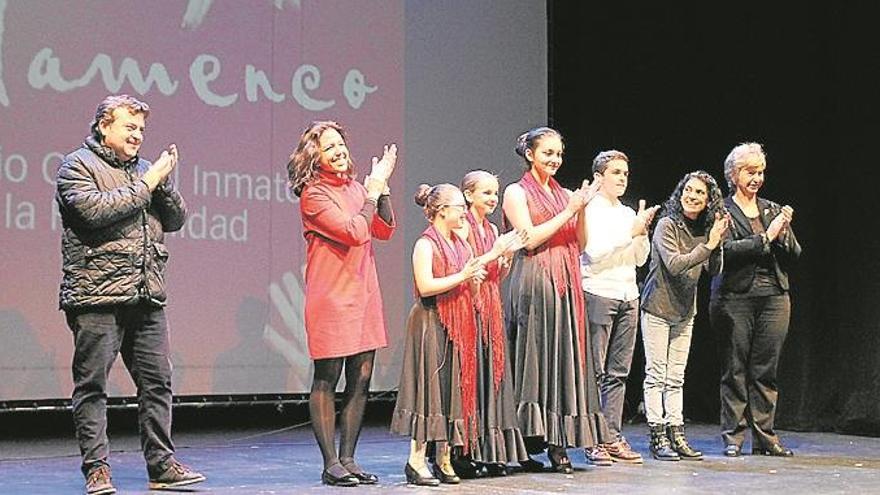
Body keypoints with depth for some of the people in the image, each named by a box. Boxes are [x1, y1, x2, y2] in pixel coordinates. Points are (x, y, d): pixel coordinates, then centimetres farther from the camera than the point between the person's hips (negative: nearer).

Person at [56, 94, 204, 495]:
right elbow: (94, 209, -16)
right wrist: (146, 184, -10)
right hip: (97, 296, -6)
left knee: (157, 381, 5)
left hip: (147, 296, 6)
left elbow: (176, 219, 17)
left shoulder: (143, 168, 21)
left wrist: (164, 183, -1)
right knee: (92, 384, -1)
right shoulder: (77, 165, 1)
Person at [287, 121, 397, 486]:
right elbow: (354, 232, -17)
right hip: (332, 298, -7)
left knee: (361, 380, 7)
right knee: (326, 382, -1)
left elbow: (385, 230, 8)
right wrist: (373, 193, -7)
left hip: (363, 294, 7)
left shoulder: (354, 187, 14)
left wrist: (382, 186, -2)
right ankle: (331, 464, 4)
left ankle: (348, 459, 15)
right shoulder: (314, 195, -9)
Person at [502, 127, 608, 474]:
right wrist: (568, 211, -10)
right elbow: (530, 239, -11)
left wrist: (582, 209, -2)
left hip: (565, 285, 6)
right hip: (533, 285, -6)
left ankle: (558, 443, 3)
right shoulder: (517, 193, 1)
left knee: (564, 358, 2)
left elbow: (579, 244, 12)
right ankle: (527, 447, -3)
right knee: (533, 360, -6)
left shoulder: (565, 195, 17)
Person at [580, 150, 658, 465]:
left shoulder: (627, 213, 17)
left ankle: (613, 438, 8)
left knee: (618, 372, 6)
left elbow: (641, 259, 17)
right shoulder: (589, 211, -2)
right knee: (595, 371, -6)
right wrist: (631, 232, -12)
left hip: (628, 296, 7)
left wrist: (642, 232, 0)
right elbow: (595, 252, -13)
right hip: (598, 294, -7)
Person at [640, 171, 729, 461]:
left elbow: (713, 271, 1)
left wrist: (717, 244, -16)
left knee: (676, 378, 9)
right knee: (656, 375, -3)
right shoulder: (667, 225, -14)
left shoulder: (705, 228, 4)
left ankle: (676, 434, 11)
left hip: (685, 312, 6)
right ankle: (657, 437, 0)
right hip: (657, 309, -6)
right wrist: (708, 245, -25)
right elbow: (675, 264, -23)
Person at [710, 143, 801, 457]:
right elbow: (727, 249, -14)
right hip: (736, 299, -4)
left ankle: (764, 437, 8)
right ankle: (733, 437, 5)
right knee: (735, 369, -1)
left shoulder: (773, 210, 15)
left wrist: (784, 233, -7)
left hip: (774, 298, 4)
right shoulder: (722, 210, 1)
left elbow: (794, 255, 12)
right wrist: (766, 237, -15)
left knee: (766, 370, 4)